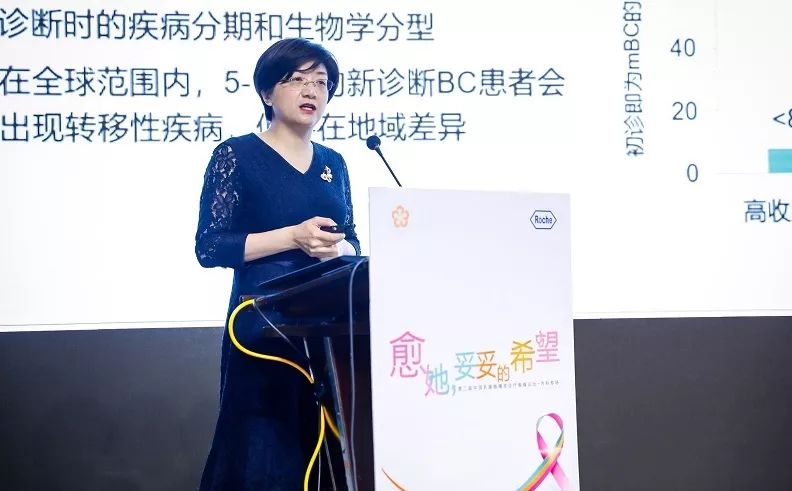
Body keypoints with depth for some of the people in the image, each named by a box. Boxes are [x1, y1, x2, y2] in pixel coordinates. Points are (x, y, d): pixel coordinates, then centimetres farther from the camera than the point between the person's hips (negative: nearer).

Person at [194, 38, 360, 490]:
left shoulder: (333, 163, 14)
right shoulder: (237, 155, -2)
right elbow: (209, 247, -9)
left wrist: (339, 249, -6)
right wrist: (293, 237, -18)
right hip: (265, 324, -5)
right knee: (263, 449, -3)